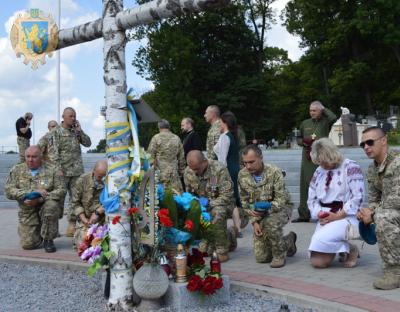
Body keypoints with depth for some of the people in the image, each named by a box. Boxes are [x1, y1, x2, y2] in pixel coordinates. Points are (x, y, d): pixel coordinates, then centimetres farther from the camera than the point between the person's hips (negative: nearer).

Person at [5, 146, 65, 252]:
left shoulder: (51, 171, -2)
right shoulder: (17, 170, 4)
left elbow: (61, 191, -9)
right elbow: (9, 191, -4)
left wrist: (40, 199, -22)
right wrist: (32, 192, -18)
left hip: (44, 206, -1)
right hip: (27, 212, 1)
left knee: (51, 204, -35)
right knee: (28, 244, -12)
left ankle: (48, 239, -12)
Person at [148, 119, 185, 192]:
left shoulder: (156, 138, -3)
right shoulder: (176, 138, 8)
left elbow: (150, 155, -5)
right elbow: (181, 157, 12)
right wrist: (181, 171, 20)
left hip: (159, 172, -2)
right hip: (174, 172, 3)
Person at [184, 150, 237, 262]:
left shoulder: (219, 170, -21)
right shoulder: (188, 172, -5)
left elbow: (227, 195, -21)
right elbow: (188, 193, 9)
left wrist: (208, 204, -29)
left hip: (220, 204, -7)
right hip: (201, 205, 7)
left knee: (218, 212, -37)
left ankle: (222, 252, -23)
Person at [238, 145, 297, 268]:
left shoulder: (274, 172, -21)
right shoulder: (242, 175, -7)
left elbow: (281, 199, -21)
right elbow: (245, 201, 1)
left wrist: (265, 209, -38)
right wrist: (254, 221, -9)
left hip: (280, 208, -4)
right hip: (259, 213, 5)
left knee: (270, 224, -41)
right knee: (261, 257, -2)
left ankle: (279, 254, -12)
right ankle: (288, 241, 27)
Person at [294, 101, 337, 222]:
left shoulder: (325, 122, 2)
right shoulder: (305, 123, 15)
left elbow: (333, 118, -20)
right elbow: (299, 138, 24)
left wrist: (323, 109, -4)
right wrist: (303, 142, 1)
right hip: (307, 159, 4)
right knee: (305, 185, 6)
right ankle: (304, 214, 14)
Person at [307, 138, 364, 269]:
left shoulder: (350, 167, -6)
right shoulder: (319, 172, 13)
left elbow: (357, 198, -14)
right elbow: (312, 199, 14)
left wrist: (337, 216, -20)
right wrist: (319, 214, -7)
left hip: (347, 217, -6)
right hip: (326, 220, 6)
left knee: (321, 238, -32)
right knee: (317, 262, -10)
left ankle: (349, 249, -3)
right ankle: (344, 248, 17)